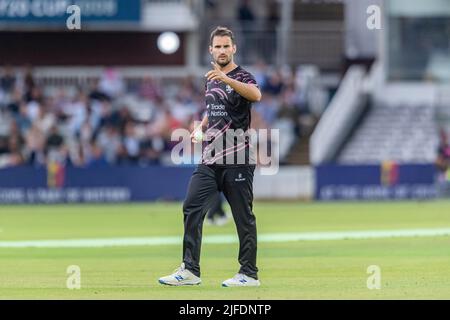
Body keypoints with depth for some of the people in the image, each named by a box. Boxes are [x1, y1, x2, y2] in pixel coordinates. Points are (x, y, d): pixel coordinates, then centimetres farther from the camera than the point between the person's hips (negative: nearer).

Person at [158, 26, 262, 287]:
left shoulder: (242, 77, -7)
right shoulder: (211, 79, 15)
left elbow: (256, 94, -31)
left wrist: (227, 79, -44)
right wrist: (201, 128, 12)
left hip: (238, 160, -7)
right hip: (210, 158, 7)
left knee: (243, 217, -1)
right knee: (192, 208, -2)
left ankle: (250, 274, 6)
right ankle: (190, 270, 1)